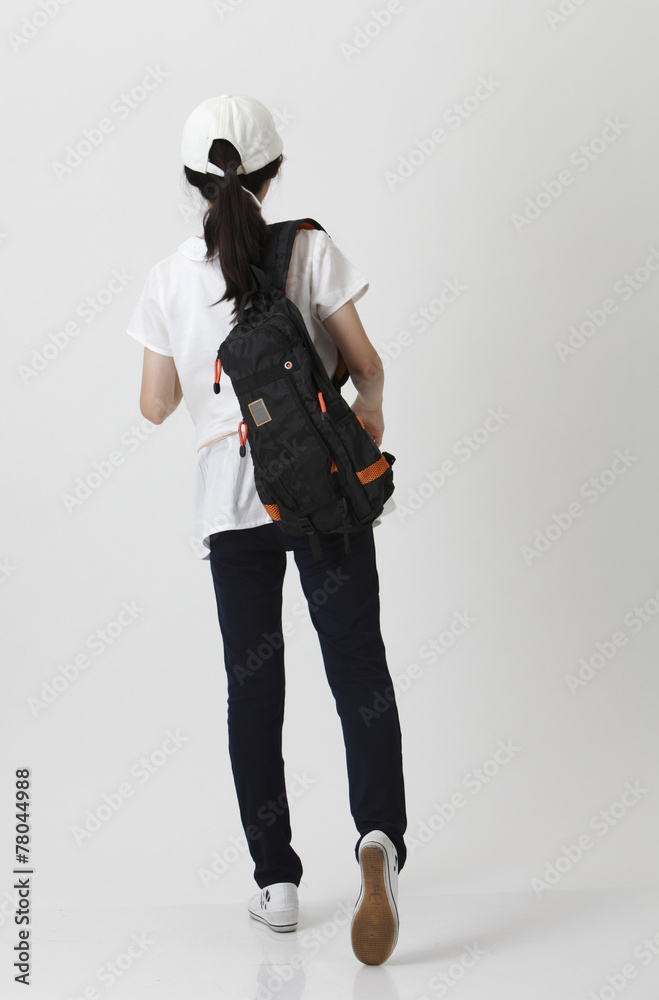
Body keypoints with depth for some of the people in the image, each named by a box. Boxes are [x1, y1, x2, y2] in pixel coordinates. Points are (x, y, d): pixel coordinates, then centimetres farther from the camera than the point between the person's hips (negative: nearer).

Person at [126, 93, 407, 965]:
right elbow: (366, 363, -2)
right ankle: (379, 835, -23)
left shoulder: (170, 279, 0)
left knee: (253, 685, 11)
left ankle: (276, 878, 16)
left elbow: (156, 406, 5)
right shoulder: (311, 249, -4)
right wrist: (370, 410, 18)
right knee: (359, 670, 0)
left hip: (229, 497, 2)